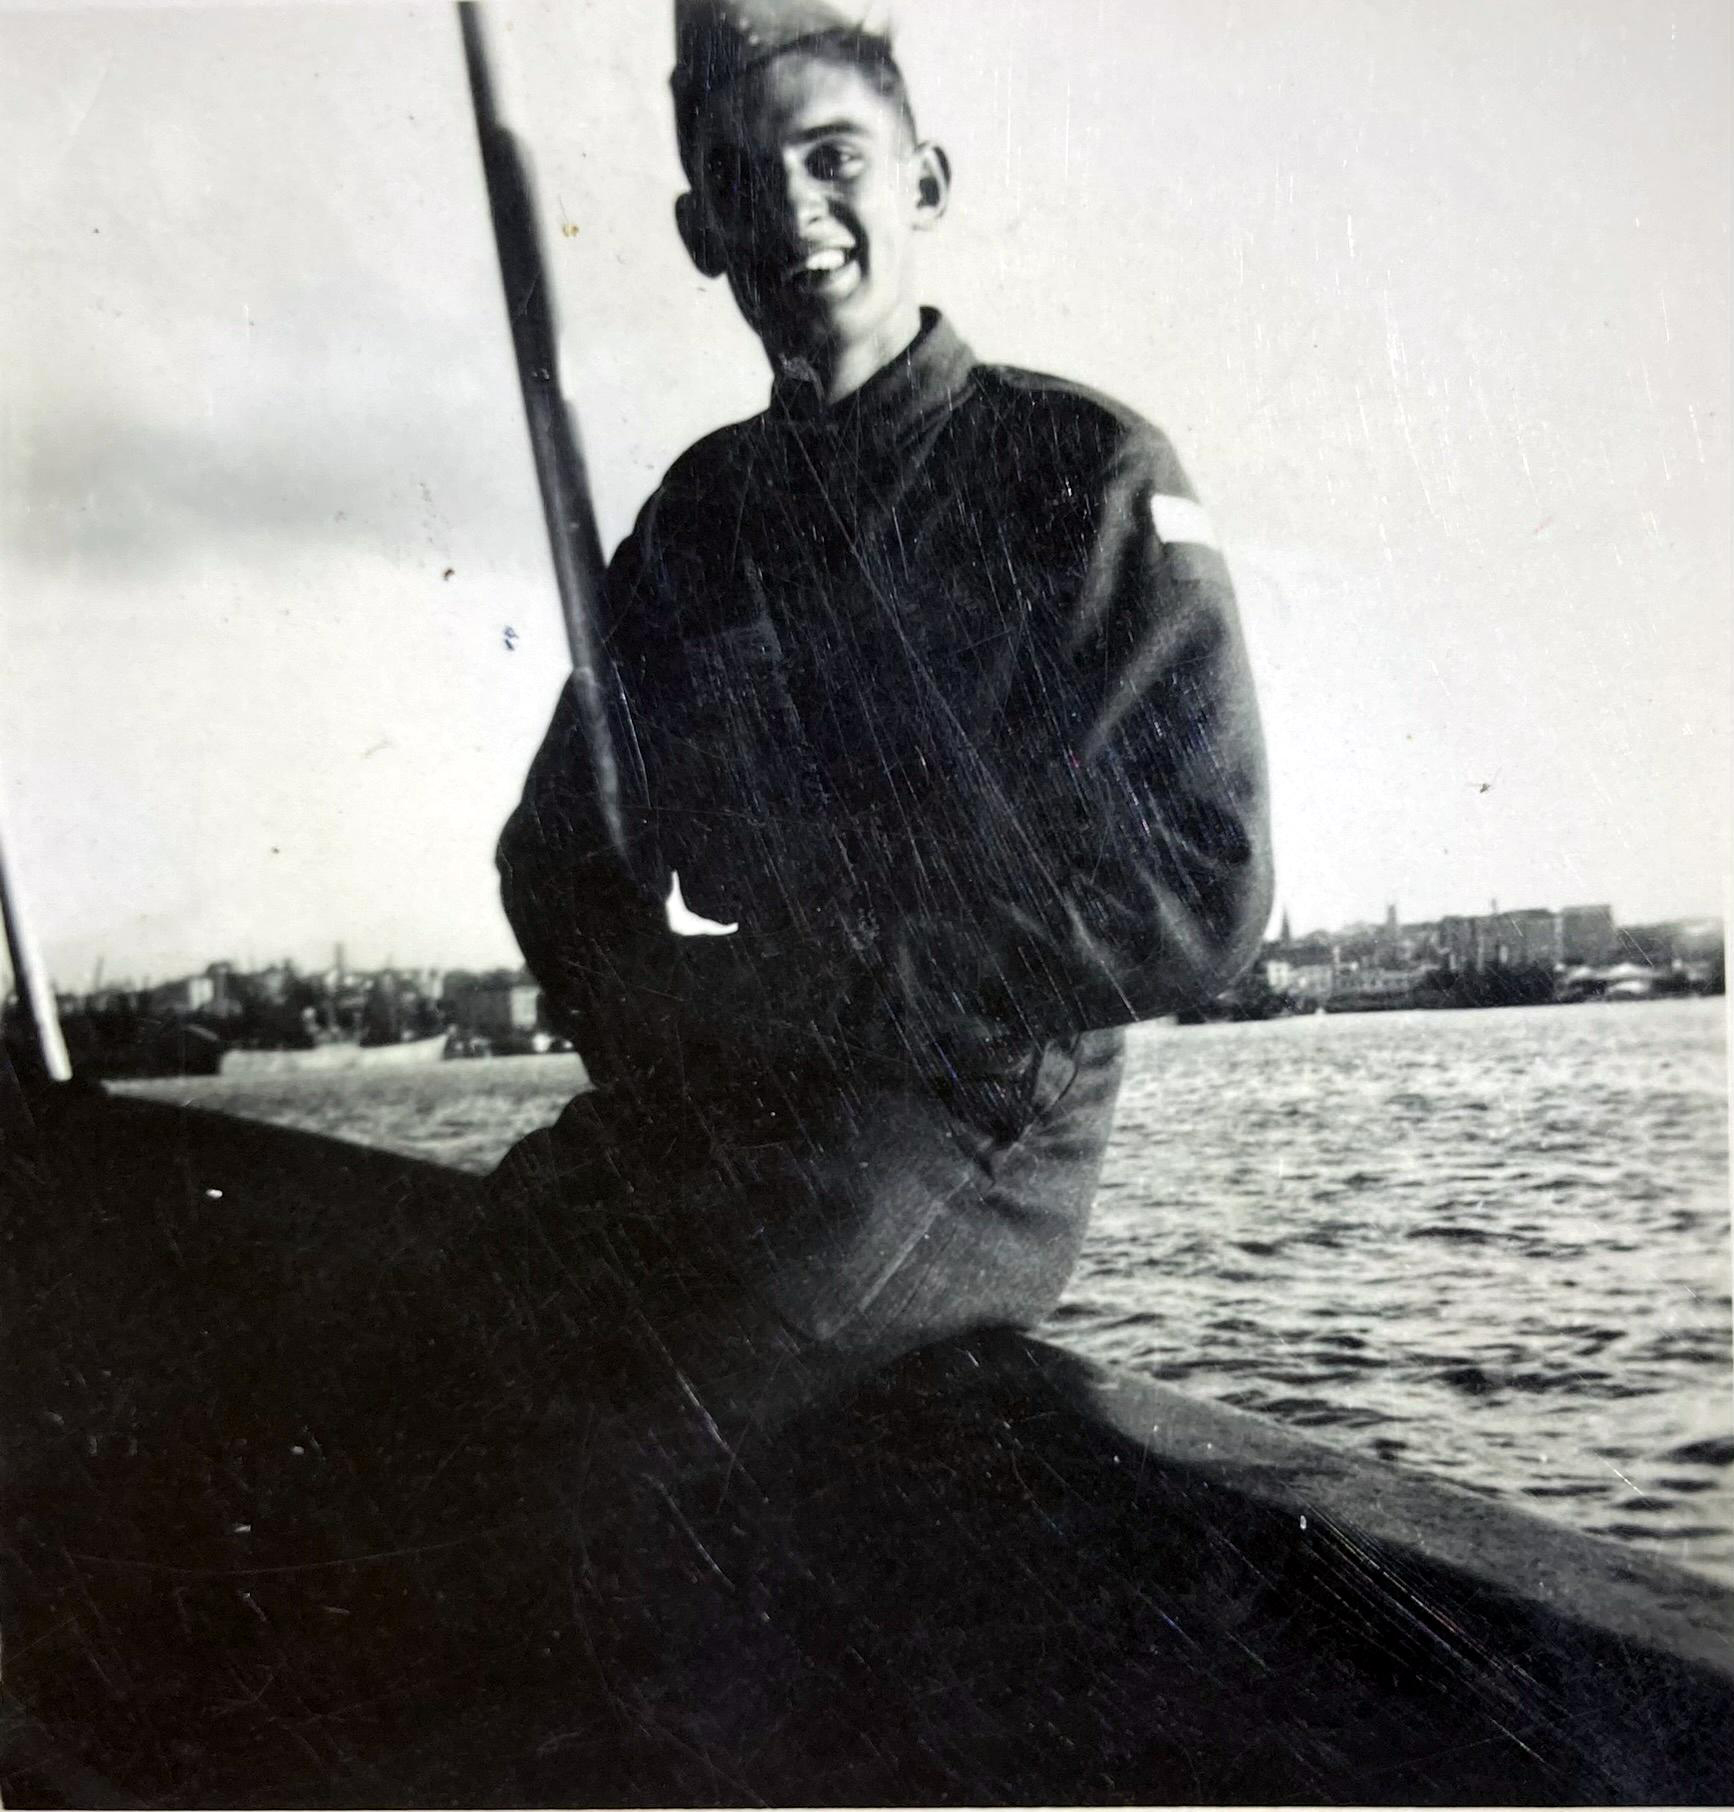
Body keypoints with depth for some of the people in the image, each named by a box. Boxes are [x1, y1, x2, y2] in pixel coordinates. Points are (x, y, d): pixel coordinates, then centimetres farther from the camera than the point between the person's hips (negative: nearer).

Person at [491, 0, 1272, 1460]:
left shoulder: (1089, 474, -2)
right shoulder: (699, 508, 15)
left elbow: (1198, 895, -11)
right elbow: (557, 855, 16)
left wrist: (820, 977, -15)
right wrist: (668, 991, -7)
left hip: (966, 1134, -5)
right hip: (689, 1121, 6)